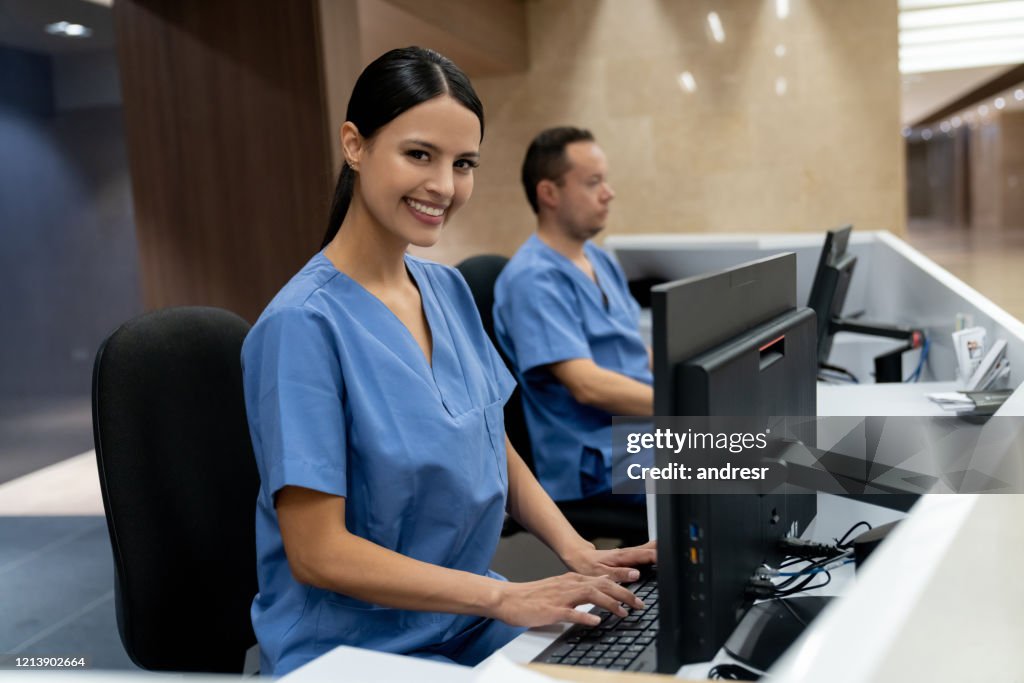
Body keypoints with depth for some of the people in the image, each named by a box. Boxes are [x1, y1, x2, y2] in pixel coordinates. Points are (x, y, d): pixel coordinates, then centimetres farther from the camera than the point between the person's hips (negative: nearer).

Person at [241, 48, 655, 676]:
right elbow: (317, 553, -19)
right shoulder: (304, 324, -19)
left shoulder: (450, 290, 2)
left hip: (469, 619, 6)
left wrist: (576, 550, -5)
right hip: (355, 646, -6)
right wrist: (503, 598, -20)